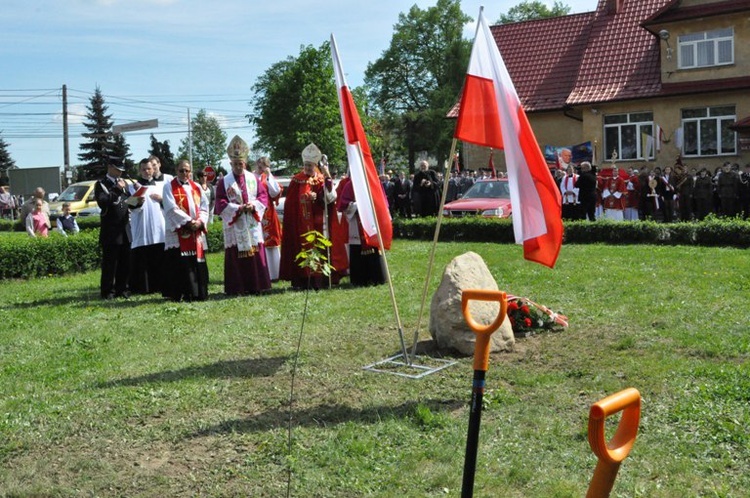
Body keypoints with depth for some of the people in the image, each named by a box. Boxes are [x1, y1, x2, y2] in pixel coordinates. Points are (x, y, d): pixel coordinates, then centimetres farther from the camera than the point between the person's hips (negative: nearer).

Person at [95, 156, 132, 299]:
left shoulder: (124, 183, 17)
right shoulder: (101, 184, 0)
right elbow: (102, 202, -16)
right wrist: (117, 190, -19)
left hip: (125, 229, 5)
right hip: (110, 231, -5)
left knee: (125, 261, 6)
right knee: (110, 262, -2)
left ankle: (122, 289, 14)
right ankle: (108, 291, 4)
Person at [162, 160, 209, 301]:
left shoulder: (196, 187, 15)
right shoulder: (169, 187, 1)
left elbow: (204, 207, 9)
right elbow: (172, 208, -10)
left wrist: (200, 221, -10)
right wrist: (188, 221, -16)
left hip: (196, 232, 5)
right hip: (177, 232, -5)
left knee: (197, 262, 4)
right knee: (179, 264, -8)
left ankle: (197, 293, 10)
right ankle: (176, 294, -4)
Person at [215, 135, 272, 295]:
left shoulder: (254, 179, 10)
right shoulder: (224, 182, 2)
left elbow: (263, 196, 7)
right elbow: (221, 203, -4)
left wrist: (253, 206, -11)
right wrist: (237, 208, -15)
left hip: (253, 225, 2)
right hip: (234, 225, -2)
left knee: (256, 254, 2)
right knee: (236, 257, -3)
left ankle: (256, 286, 9)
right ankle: (237, 288, 1)